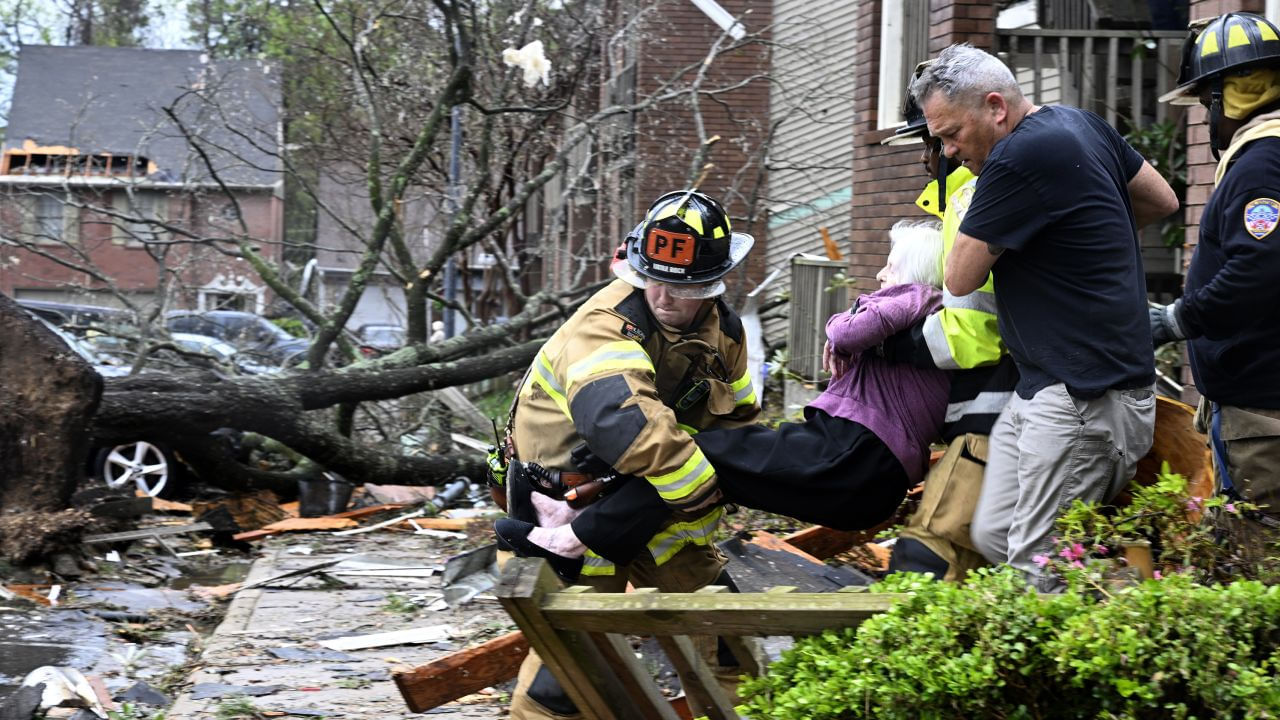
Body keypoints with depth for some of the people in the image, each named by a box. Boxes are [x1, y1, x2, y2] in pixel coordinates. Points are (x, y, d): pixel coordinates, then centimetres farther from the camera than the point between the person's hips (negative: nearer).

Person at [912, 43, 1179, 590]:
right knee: (994, 538, 9)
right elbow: (1163, 201, 25)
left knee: (1038, 574, -11)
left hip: (1087, 397, -11)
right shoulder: (1081, 124, 12)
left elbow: (960, 278, -9)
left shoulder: (1020, 157, -18)